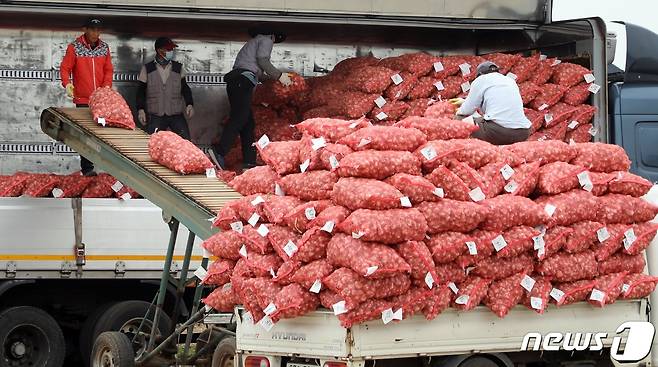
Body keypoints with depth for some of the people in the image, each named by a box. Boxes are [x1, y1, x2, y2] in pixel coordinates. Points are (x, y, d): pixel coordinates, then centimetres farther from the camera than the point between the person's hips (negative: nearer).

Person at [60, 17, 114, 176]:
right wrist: (67, 83, -20)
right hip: (82, 99, -3)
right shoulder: (74, 47, -3)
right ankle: (87, 168, 0)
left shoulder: (104, 48, 8)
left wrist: (107, 86, -5)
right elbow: (65, 68, -3)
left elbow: (108, 70, 11)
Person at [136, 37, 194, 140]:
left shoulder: (178, 68, 11)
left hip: (176, 115, 1)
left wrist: (189, 104, 0)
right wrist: (140, 109, -4)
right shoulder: (147, 69, 6)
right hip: (155, 117, -1)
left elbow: (185, 88, 15)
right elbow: (141, 92, 7)